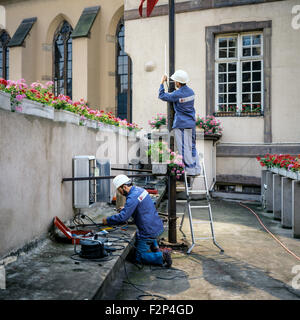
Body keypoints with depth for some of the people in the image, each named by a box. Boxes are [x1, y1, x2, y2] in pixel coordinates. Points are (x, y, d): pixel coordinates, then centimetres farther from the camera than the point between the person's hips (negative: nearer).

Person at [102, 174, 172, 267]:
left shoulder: (132, 197, -23)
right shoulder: (139, 189, 5)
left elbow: (122, 217, -26)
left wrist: (107, 220, -12)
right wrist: (125, 208, 16)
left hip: (149, 231, -9)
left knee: (139, 257, 6)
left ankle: (162, 256, -6)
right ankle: (155, 247, 24)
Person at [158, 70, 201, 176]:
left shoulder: (177, 94, -16)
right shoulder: (191, 91, 7)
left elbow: (162, 96, -7)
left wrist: (162, 83, 4)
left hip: (181, 125, -8)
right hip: (191, 123, 8)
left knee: (184, 149, -1)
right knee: (192, 147, 14)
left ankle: (191, 170, 2)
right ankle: (196, 169, 17)